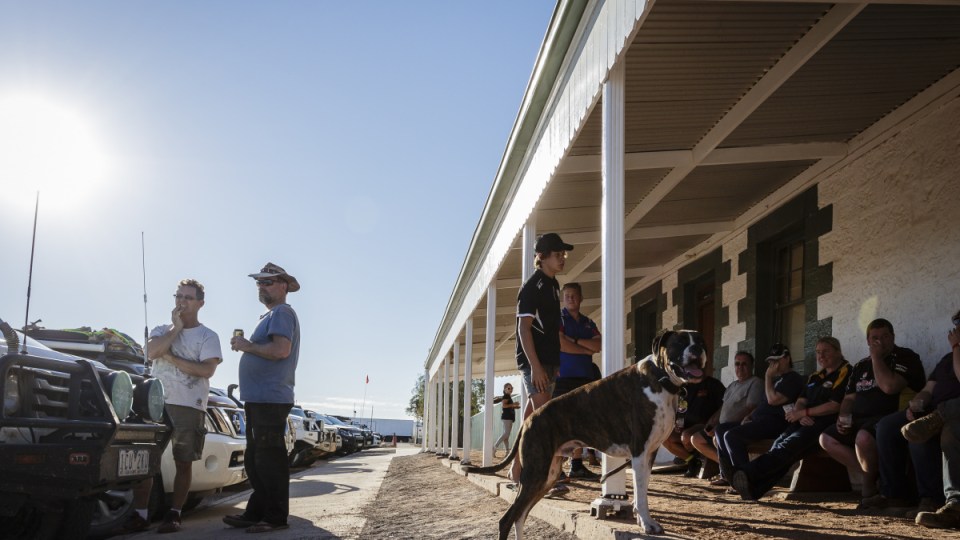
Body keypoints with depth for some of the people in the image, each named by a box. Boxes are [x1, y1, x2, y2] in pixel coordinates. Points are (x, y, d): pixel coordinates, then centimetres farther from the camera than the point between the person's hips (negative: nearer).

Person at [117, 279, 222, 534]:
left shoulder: (207, 336, 5)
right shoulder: (161, 331, 15)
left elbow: (207, 369, -11)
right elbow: (152, 351, -8)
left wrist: (171, 357, -8)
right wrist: (176, 327, -4)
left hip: (189, 407, -2)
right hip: (156, 402, 3)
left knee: (183, 462, 1)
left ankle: (174, 514, 9)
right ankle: (140, 514, 3)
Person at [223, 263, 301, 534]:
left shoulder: (281, 313, -8)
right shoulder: (271, 316, 23)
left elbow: (281, 350, -22)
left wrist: (248, 346, -12)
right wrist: (246, 346, 15)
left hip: (270, 399, -11)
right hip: (259, 399, 11)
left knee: (269, 460, -8)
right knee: (254, 460, 13)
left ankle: (276, 517, -4)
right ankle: (256, 513, 20)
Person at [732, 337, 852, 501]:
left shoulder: (845, 372, 2)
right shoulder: (816, 377, 26)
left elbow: (835, 405, -9)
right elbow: (800, 401, 20)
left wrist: (803, 413, -7)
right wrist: (801, 417, -4)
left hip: (826, 423, -7)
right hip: (807, 422, 7)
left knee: (791, 444, -31)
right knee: (780, 442, -23)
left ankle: (749, 473, -48)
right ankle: (754, 488, -41)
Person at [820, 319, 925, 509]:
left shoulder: (906, 358, -2)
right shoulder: (861, 366, 20)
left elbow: (889, 387, -20)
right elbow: (849, 398, 23)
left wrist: (876, 357, -9)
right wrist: (844, 417, 1)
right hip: (859, 420, 8)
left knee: (863, 437, -37)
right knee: (826, 438, -10)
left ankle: (870, 486, -11)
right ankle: (872, 475, -10)